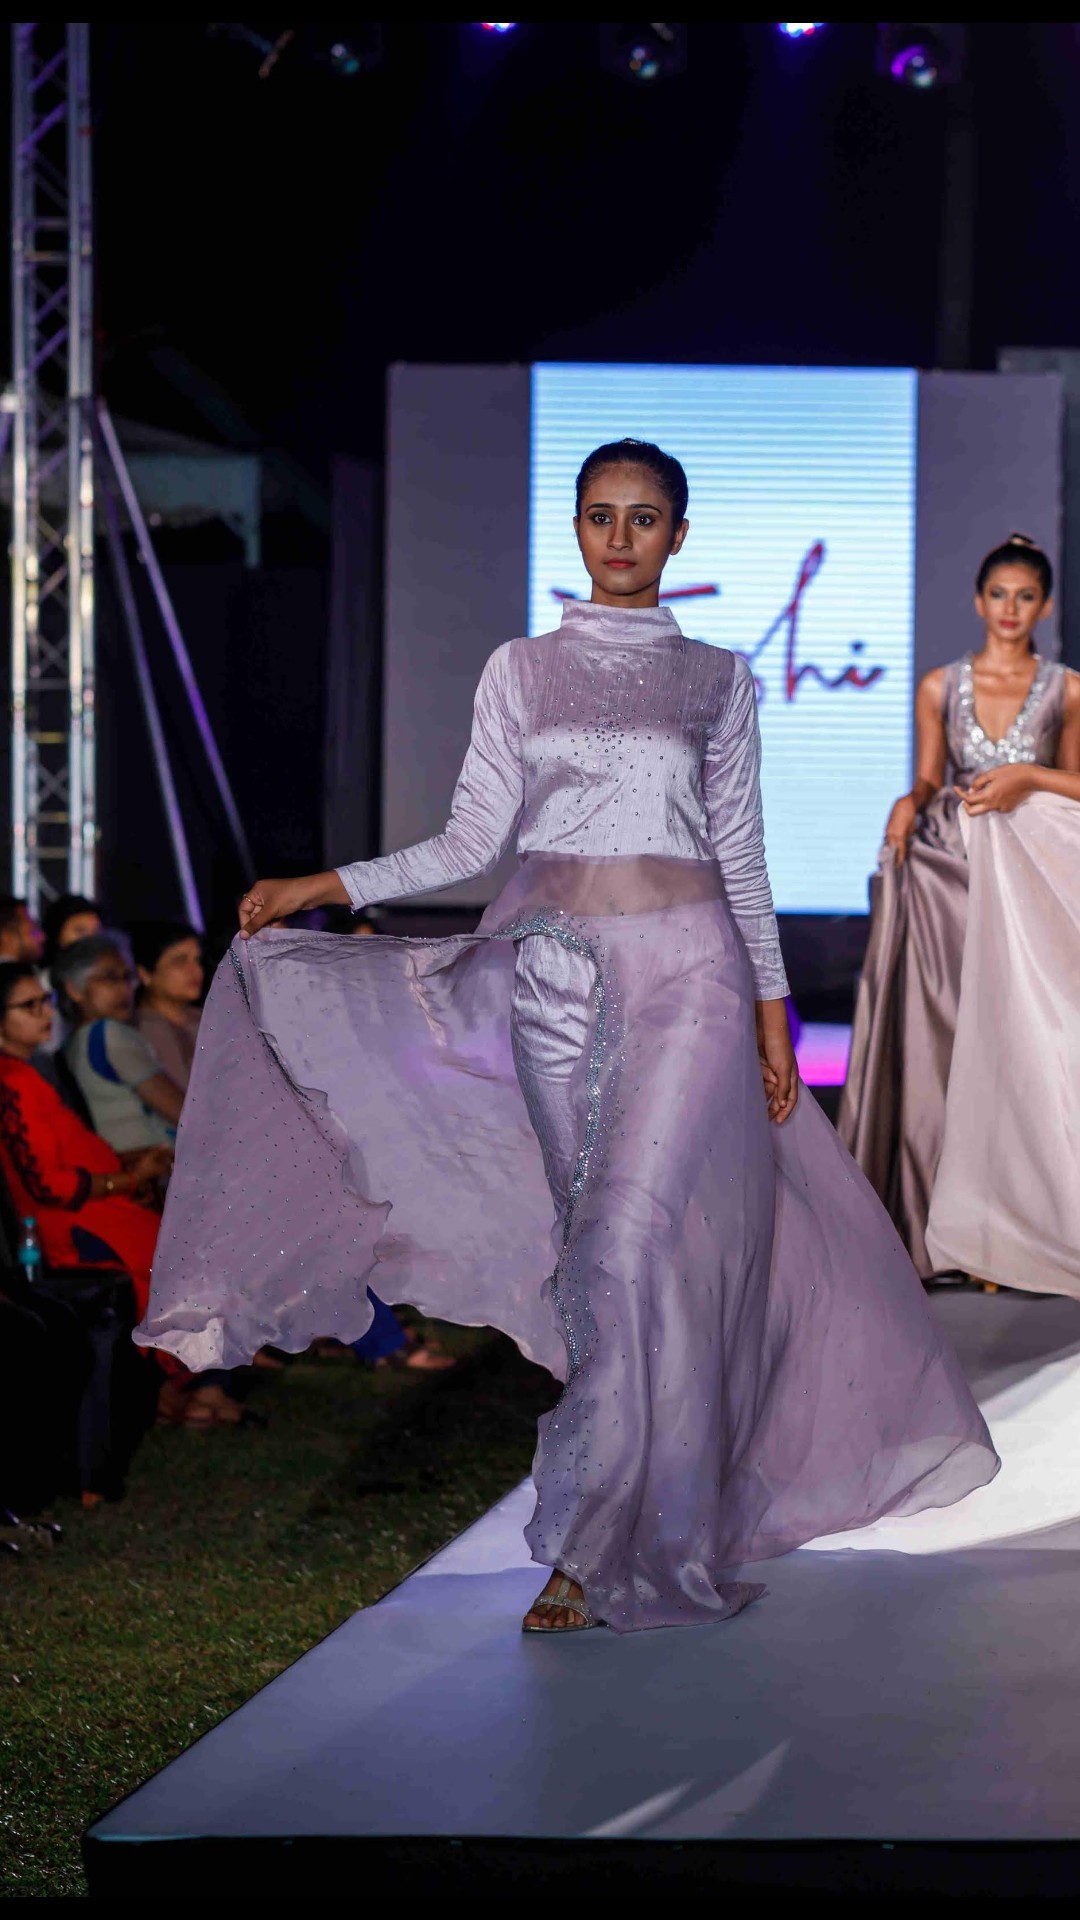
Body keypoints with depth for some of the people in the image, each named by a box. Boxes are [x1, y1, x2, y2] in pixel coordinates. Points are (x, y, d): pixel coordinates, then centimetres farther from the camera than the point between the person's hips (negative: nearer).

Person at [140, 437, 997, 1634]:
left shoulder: (718, 679, 7)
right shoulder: (521, 670, 9)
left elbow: (741, 856, 8)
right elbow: (473, 839, 5)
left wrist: (772, 1006, 4)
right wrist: (323, 887, -4)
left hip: (685, 966, -2)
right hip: (557, 968, 2)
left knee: (641, 1232, -12)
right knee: (590, 1233, 1)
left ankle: (598, 1544, -6)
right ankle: (660, 1522, 10)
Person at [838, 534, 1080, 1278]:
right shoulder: (940, 687, 7)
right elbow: (930, 777, 13)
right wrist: (908, 806, -8)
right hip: (947, 866, 1)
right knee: (938, 1037, -4)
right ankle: (940, 1227, 2)